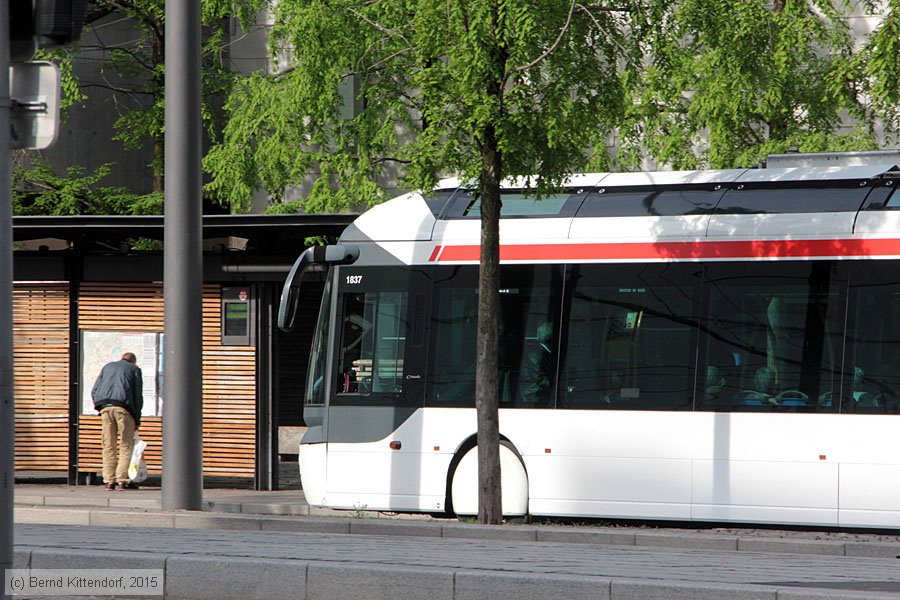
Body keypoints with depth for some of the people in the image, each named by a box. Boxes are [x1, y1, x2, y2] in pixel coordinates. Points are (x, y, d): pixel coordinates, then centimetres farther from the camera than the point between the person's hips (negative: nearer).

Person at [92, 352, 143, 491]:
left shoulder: (107, 367, 25)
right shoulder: (134, 369, 15)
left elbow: (94, 391, 17)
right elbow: (138, 395, 9)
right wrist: (137, 419, 12)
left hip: (105, 407, 3)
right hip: (124, 407, -3)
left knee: (109, 446, 5)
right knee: (126, 445, 2)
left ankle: (109, 480, 0)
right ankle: (122, 480, -8)